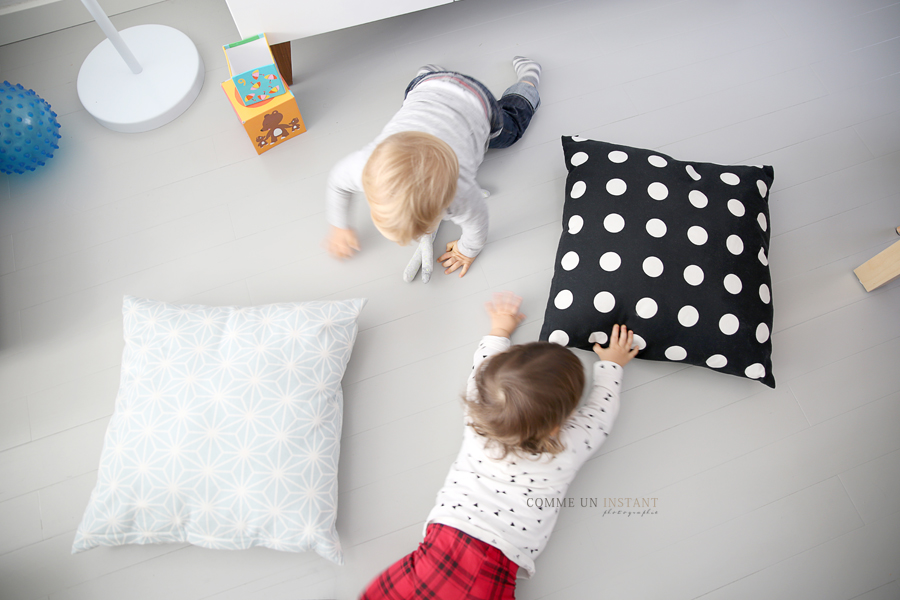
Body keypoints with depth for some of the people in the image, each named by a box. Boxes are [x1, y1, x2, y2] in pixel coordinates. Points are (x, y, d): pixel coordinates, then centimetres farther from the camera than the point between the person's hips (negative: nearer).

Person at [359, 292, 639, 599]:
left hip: (442, 542, 3)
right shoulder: (567, 449, -4)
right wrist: (610, 364, 32)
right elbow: (602, 408, 16)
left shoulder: (478, 414, 1)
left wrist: (499, 329, 38)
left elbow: (482, 366, 22)